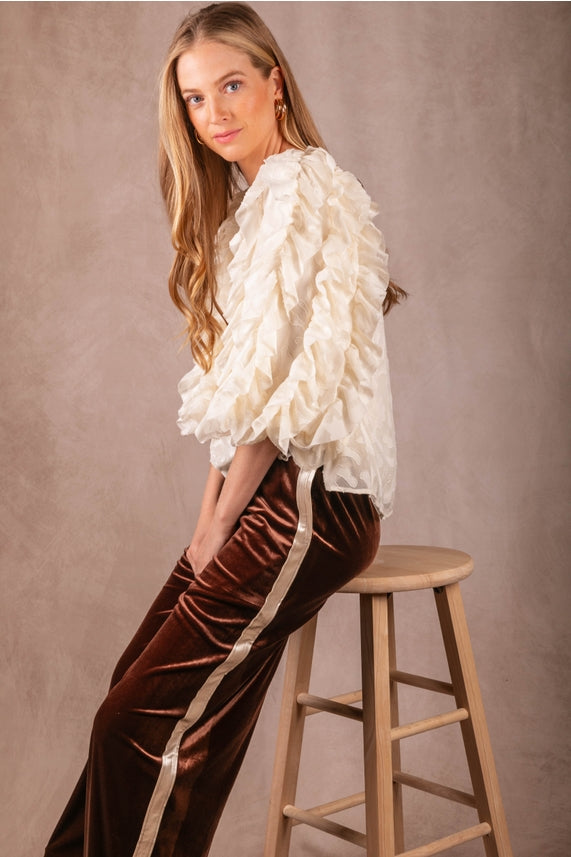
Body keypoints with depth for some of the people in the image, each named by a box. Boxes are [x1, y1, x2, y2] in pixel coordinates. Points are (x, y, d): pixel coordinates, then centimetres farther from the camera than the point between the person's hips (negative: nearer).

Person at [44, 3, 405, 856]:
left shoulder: (298, 189, -12)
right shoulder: (248, 195, 18)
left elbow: (282, 385, -16)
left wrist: (221, 525, -8)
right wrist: (212, 512, 8)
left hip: (311, 497, -9)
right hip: (271, 489, 9)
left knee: (147, 724, -6)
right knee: (141, 688, 10)